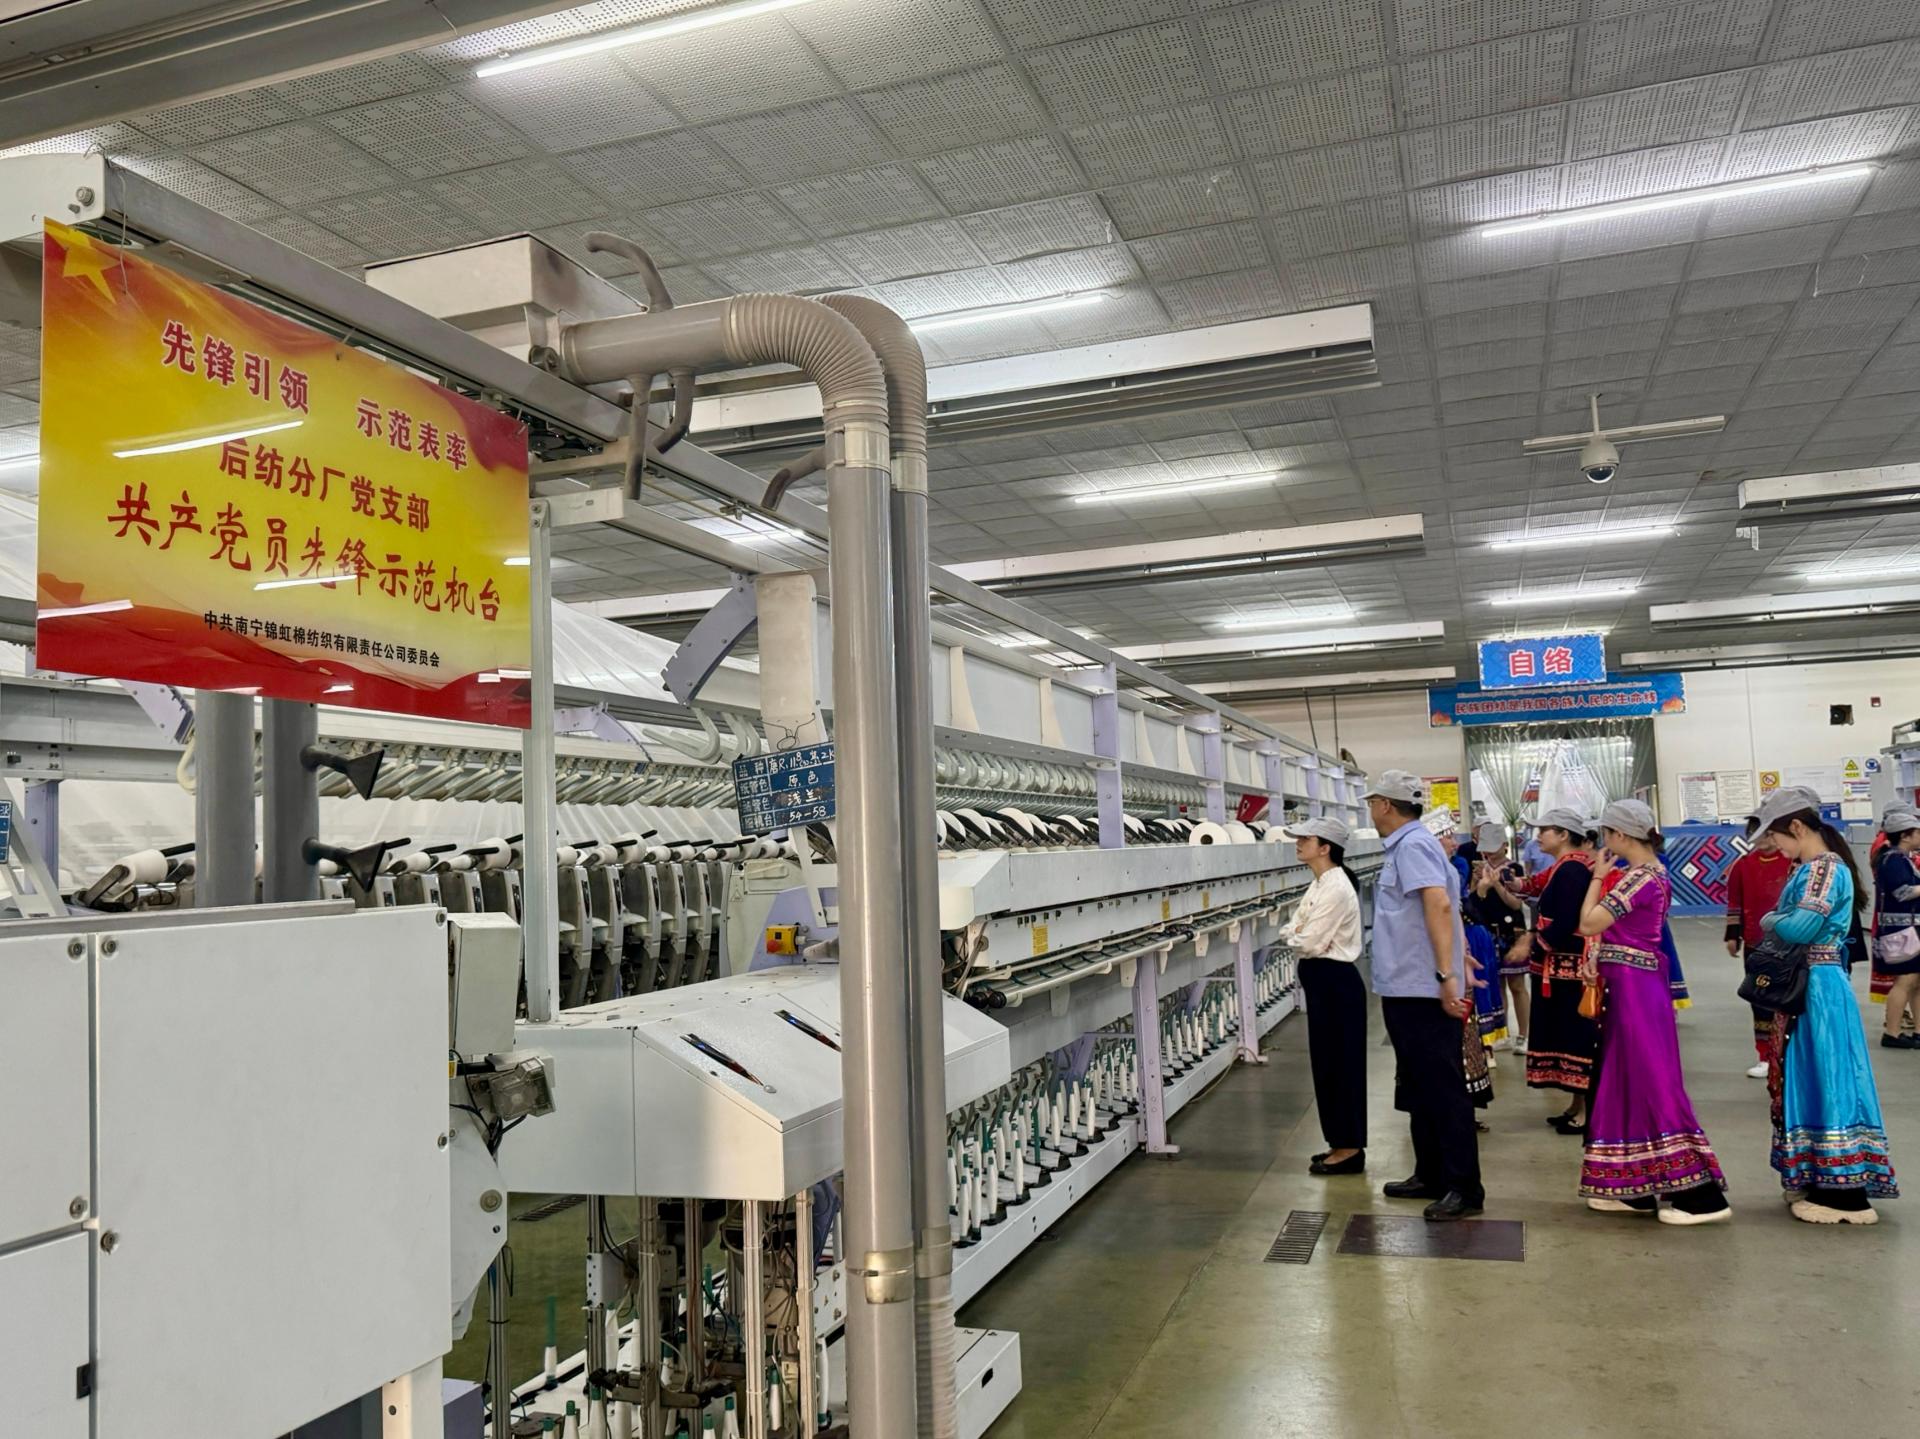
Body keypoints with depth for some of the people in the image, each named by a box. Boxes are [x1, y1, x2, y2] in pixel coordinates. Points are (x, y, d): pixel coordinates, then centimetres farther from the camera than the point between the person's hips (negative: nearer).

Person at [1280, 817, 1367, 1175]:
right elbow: (1295, 928, 13)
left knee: (1339, 1063, -1)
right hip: (1323, 981, 10)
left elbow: (1310, 943, -22)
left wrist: (1293, 935, -2)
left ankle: (1349, 1148, 9)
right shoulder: (1320, 884, 12)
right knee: (1327, 1063, 14)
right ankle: (1342, 1143, 23)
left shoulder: (1336, 889, -20)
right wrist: (1296, 933, -9)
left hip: (1336, 982, -10)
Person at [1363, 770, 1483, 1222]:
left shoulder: (1413, 845, -15)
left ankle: (1464, 1189, 2)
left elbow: (1439, 904, -26)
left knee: (1443, 1089, -4)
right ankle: (1431, 1176, 26)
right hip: (1406, 988, 10)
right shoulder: (1404, 845, 15)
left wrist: (1446, 976, -29)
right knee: (1418, 1088, 17)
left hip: (1423, 990, -10)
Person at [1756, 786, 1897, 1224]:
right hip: (1803, 987, 10)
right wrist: (1778, 923, -5)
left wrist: (1770, 921, -8)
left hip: (1817, 989, -10)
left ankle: (1845, 1197, 2)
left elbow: (1800, 927, -25)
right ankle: (1820, 1180, 25)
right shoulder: (1812, 869, 14)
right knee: (1809, 1079, 15)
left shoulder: (1826, 868, -16)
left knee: (1825, 1080, -5)